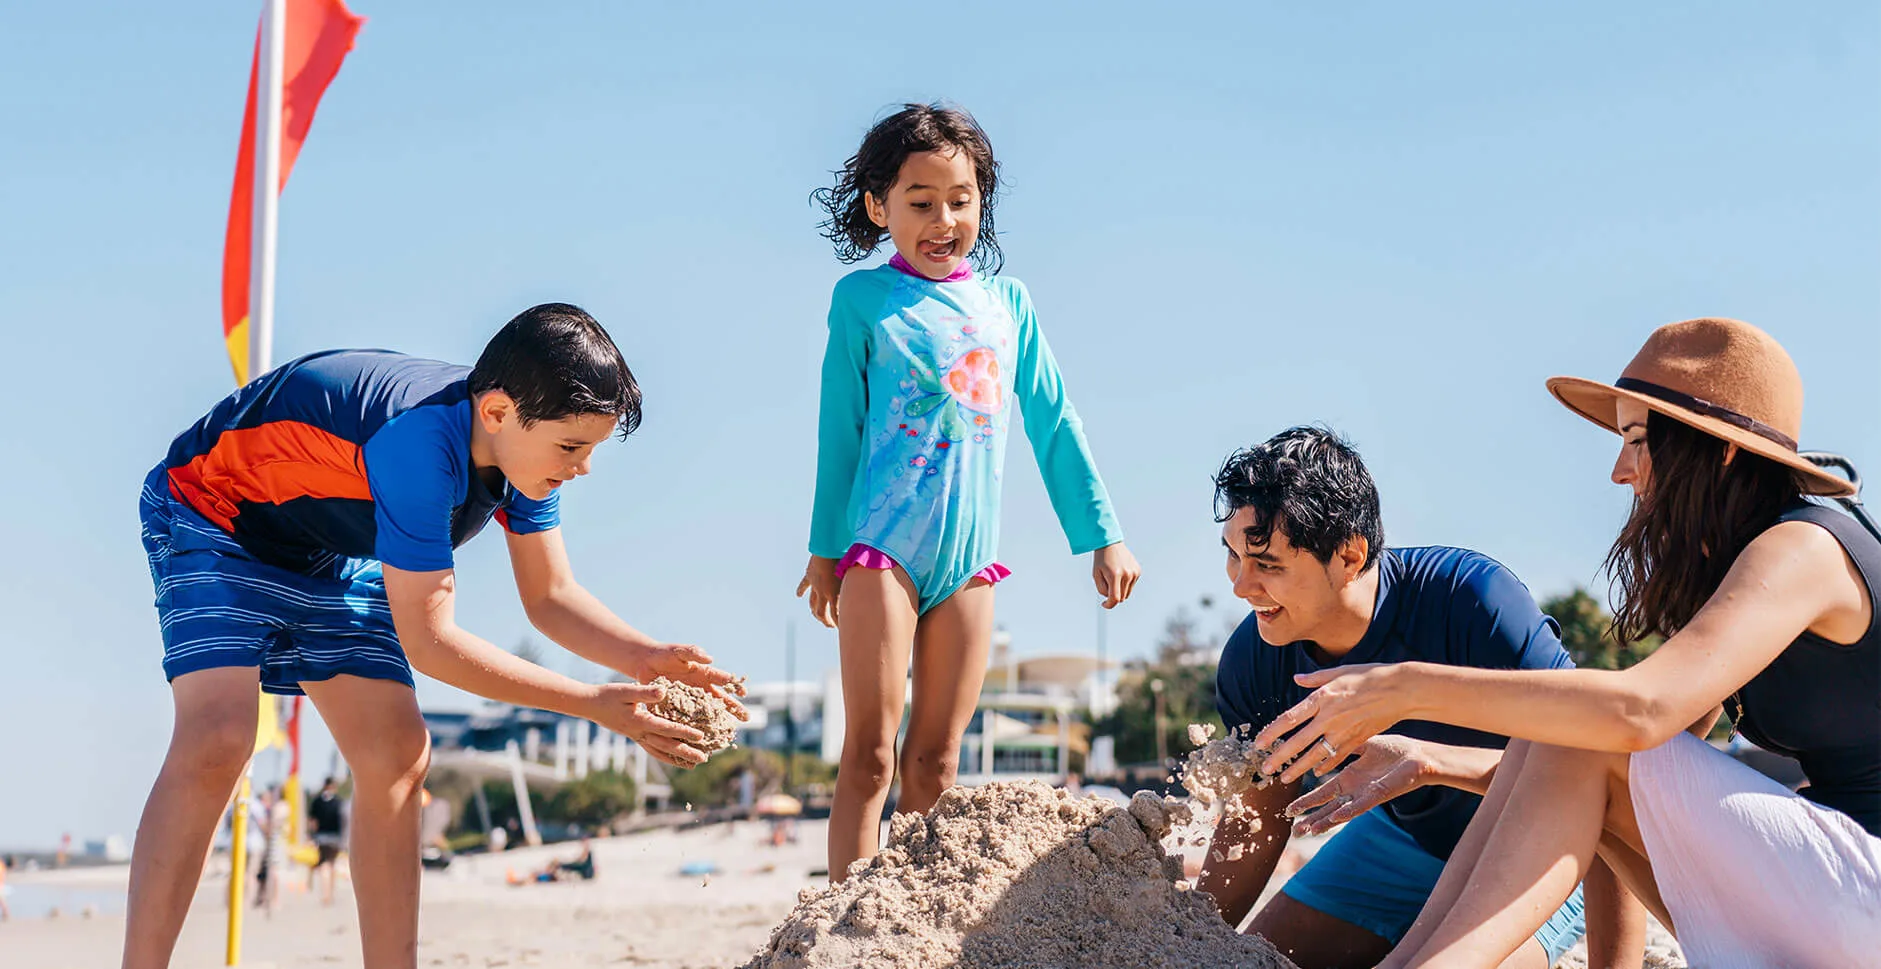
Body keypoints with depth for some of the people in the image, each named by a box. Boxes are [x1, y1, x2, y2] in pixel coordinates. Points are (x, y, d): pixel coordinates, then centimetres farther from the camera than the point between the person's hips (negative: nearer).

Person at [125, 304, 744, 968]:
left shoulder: (524, 438, -13)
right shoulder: (421, 442, -39)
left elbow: (551, 597, -2)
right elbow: (428, 640, -35)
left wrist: (650, 660, -21)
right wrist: (594, 705, -35)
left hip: (329, 554, 8)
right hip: (212, 515, -8)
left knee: (398, 757, -3)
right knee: (218, 739, -27)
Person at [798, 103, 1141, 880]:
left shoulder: (1007, 302, 11)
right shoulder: (863, 299, 2)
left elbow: (1053, 423, 14)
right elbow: (839, 429, 5)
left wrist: (1102, 535, 12)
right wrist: (825, 548, 5)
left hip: (968, 555, 4)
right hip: (880, 547, -3)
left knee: (935, 760, 5)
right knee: (870, 753, -7)